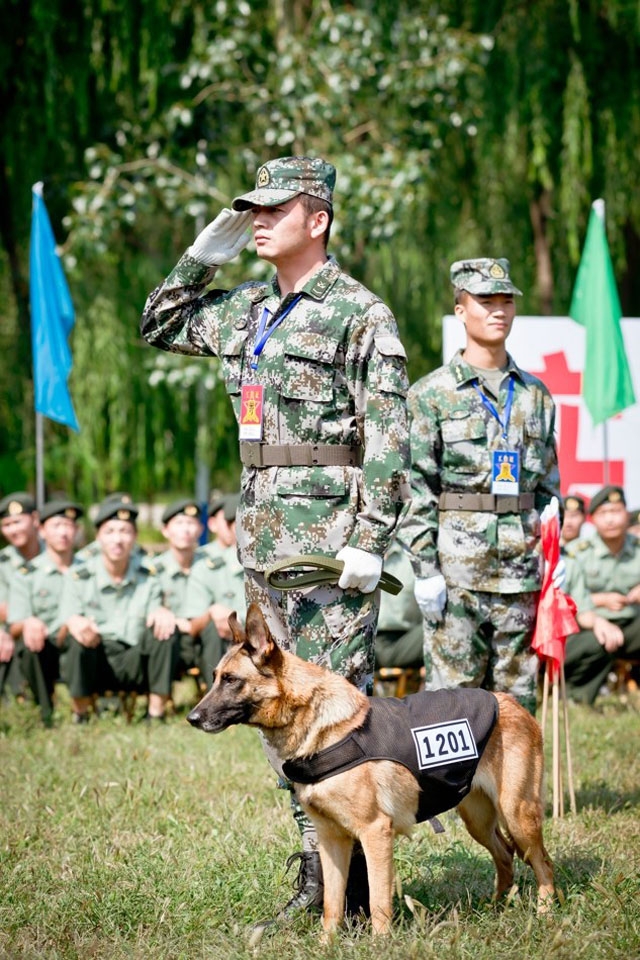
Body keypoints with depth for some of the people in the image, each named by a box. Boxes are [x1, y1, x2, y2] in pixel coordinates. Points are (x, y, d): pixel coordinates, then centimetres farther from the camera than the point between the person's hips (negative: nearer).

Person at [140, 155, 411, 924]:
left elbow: (388, 440, -12)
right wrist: (203, 254, 14)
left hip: (330, 535, -8)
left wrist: (370, 541, -18)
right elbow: (159, 326, 28)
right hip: (262, 532, 8)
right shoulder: (246, 310, 15)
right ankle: (318, 867, 16)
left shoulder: (360, 314, -7)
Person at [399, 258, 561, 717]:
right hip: (457, 564, -4)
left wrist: (554, 560, 10)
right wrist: (425, 568, -10)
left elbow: (549, 485, 17)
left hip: (521, 567, 4)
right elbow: (417, 487, -4)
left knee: (517, 697, 7)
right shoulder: (433, 393, -1)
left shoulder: (535, 395, 13)